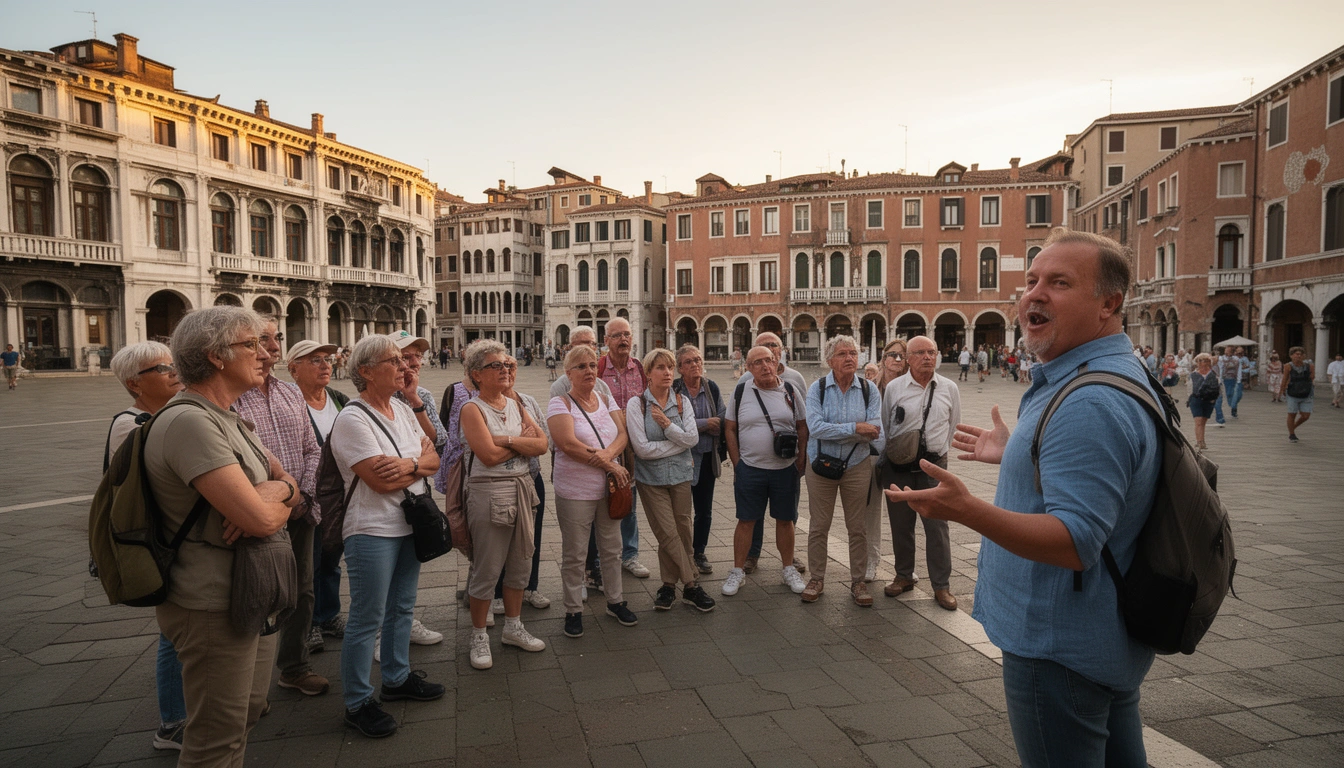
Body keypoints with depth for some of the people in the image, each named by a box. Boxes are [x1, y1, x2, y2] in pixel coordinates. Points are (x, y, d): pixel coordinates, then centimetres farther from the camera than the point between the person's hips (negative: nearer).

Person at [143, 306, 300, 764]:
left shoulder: (230, 421, 12)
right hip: (214, 609, -9)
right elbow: (261, 518, -29)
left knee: (248, 714, 22)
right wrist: (276, 498, -6)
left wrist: (275, 491, -13)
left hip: (250, 599, 9)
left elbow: (292, 488, 11)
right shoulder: (189, 421, -22)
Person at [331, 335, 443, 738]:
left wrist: (408, 464, -15)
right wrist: (420, 465, -7)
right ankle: (358, 703, 15)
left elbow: (432, 456, 6)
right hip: (373, 529, -8)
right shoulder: (352, 418, -16)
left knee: (402, 607, 19)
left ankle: (397, 678, 36)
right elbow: (381, 481, -21)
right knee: (367, 618, 2)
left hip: (409, 524, 8)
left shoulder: (402, 410, 9)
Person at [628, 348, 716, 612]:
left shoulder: (682, 401, 3)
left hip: (681, 475, 3)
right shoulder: (636, 404, -7)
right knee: (669, 534, -4)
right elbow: (643, 448, -14)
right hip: (651, 477, -3)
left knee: (683, 533, 5)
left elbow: (692, 439, -7)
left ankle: (669, 584, 22)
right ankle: (691, 584, 9)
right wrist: (680, 443, -8)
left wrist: (667, 423, -20)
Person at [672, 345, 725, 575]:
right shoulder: (673, 390, -10)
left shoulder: (711, 387, 5)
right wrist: (705, 424, -16)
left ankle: (699, 553, 27)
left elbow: (723, 418, 7)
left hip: (707, 458, 5)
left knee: (705, 510, 11)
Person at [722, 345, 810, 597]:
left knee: (785, 519, 11)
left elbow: (803, 426, 7)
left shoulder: (790, 392, 1)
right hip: (749, 468, -1)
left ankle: (789, 569, 26)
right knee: (746, 520, 5)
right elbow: (730, 429, 3)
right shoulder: (741, 392, -1)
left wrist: (801, 459, 0)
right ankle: (738, 571, 17)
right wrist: (737, 463, -1)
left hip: (786, 469, 1)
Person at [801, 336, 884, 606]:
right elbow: (815, 428, -20)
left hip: (857, 466, 1)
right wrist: (855, 428, -24)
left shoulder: (869, 390, -3)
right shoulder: (817, 389, -7)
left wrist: (834, 431, -26)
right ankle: (817, 579, 26)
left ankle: (858, 581, 25)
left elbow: (875, 430, -13)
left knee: (858, 528, 10)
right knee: (818, 526, 10)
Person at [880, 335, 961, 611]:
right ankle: (904, 576, 27)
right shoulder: (893, 388, 1)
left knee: (937, 526, 0)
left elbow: (953, 425, 14)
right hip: (898, 466, 0)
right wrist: (885, 463, 9)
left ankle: (942, 586, 12)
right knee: (900, 524, 10)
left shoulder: (949, 388, 3)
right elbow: (883, 427, 7)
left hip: (934, 464, 0)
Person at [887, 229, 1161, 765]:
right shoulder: (1122, 374, 8)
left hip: (1059, 651, -11)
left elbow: (1074, 542, -32)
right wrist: (1012, 455, 24)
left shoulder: (1090, 403, -27)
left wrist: (968, 510, -43)